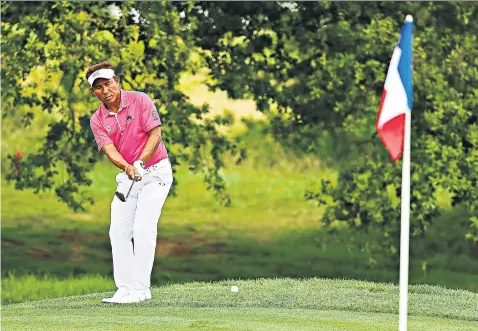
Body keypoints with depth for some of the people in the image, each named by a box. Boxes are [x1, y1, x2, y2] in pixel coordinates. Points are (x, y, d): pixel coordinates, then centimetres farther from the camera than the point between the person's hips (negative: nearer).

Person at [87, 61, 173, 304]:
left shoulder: (140, 101, -10)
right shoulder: (97, 120, 1)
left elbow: (155, 135, -15)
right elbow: (110, 150, -13)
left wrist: (140, 162, -30)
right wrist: (127, 168, -34)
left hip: (155, 171, -5)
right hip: (127, 177, 5)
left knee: (143, 229, -15)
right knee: (118, 230, -1)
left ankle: (140, 289, -15)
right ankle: (125, 289, 4)